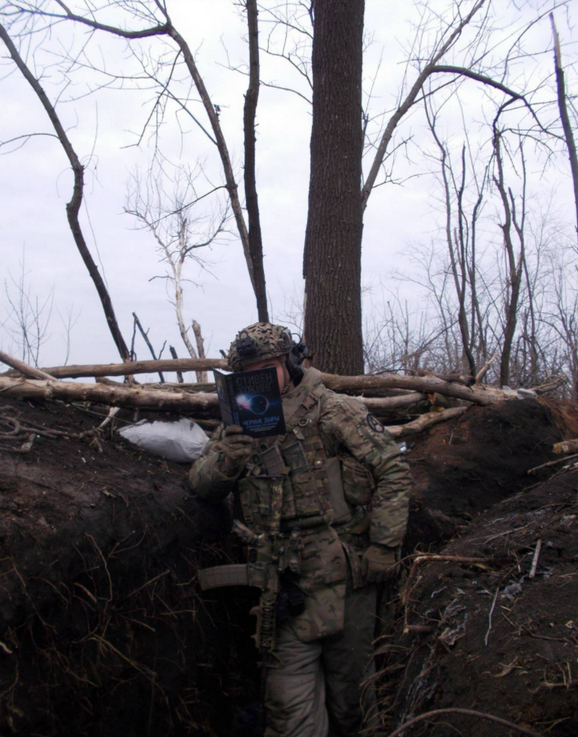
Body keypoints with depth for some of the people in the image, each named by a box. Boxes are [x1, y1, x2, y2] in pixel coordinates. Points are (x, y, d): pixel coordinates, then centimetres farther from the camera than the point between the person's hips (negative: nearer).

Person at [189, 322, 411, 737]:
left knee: (349, 684, 14)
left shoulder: (335, 412, -4)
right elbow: (202, 487, 3)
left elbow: (394, 472, -4)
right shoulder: (239, 426, 9)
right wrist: (233, 446, -16)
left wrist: (384, 546, -9)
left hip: (345, 574, -2)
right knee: (291, 704, 2)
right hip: (285, 583, 3)